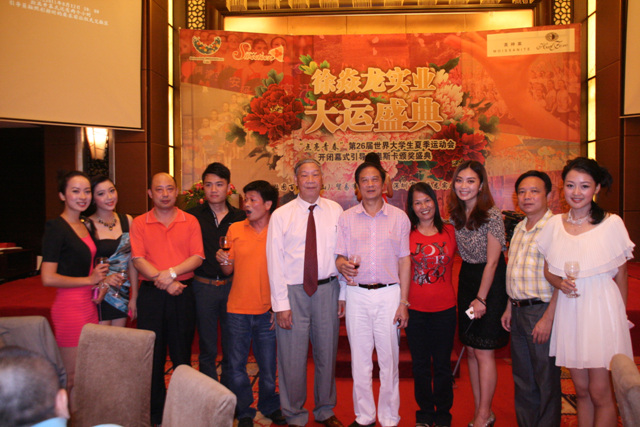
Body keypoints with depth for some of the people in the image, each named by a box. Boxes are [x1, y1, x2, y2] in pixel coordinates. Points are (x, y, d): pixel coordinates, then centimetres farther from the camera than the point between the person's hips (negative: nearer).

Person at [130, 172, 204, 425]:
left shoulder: (190, 222, 4)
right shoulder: (139, 224, 3)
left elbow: (198, 257, -4)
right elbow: (138, 260, -6)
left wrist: (171, 273, -17)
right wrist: (162, 281, -16)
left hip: (182, 293, 0)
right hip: (150, 294, 0)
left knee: (182, 353, 8)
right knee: (153, 354, 7)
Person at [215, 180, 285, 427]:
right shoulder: (235, 229, 3)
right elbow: (229, 271, 7)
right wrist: (224, 261, -15)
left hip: (267, 311, -2)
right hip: (238, 308, 2)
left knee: (268, 365, 11)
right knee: (237, 364, 9)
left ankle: (269, 407, 34)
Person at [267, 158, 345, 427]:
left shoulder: (335, 211, 4)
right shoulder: (281, 215, -2)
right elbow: (275, 261, -4)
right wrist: (281, 303, -9)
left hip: (327, 289, 2)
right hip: (293, 292, -2)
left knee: (327, 353, 15)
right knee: (292, 357, 4)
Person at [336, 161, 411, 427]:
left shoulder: (399, 217, 3)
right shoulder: (346, 218, 6)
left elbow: (404, 261, 3)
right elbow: (340, 256, 6)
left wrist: (403, 302, -2)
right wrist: (343, 265, -20)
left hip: (389, 294, -1)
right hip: (357, 295, 1)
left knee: (389, 360, 5)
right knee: (359, 360, 9)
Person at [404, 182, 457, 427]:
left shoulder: (450, 232, 2)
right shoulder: (406, 235, -2)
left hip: (444, 308, 1)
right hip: (415, 310, 0)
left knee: (442, 365, 10)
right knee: (420, 365, 11)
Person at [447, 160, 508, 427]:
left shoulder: (492, 215, -16)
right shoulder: (456, 215, 4)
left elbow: (492, 261, -15)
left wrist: (481, 298, -13)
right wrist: (468, 292, 7)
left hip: (491, 283, -7)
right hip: (466, 278, 7)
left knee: (483, 352, -1)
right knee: (470, 350, 11)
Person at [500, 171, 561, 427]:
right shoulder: (520, 228, 12)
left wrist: (547, 318, -21)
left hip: (542, 311, -8)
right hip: (519, 311, 8)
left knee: (546, 381, 6)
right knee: (522, 379, 18)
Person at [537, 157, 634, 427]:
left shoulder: (612, 223, -6)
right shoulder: (555, 224, 3)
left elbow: (621, 276, 0)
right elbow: (547, 271, 11)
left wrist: (620, 316, 1)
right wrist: (560, 283, -10)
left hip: (602, 309, -3)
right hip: (568, 311, 3)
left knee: (600, 394, 1)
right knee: (581, 390, 15)